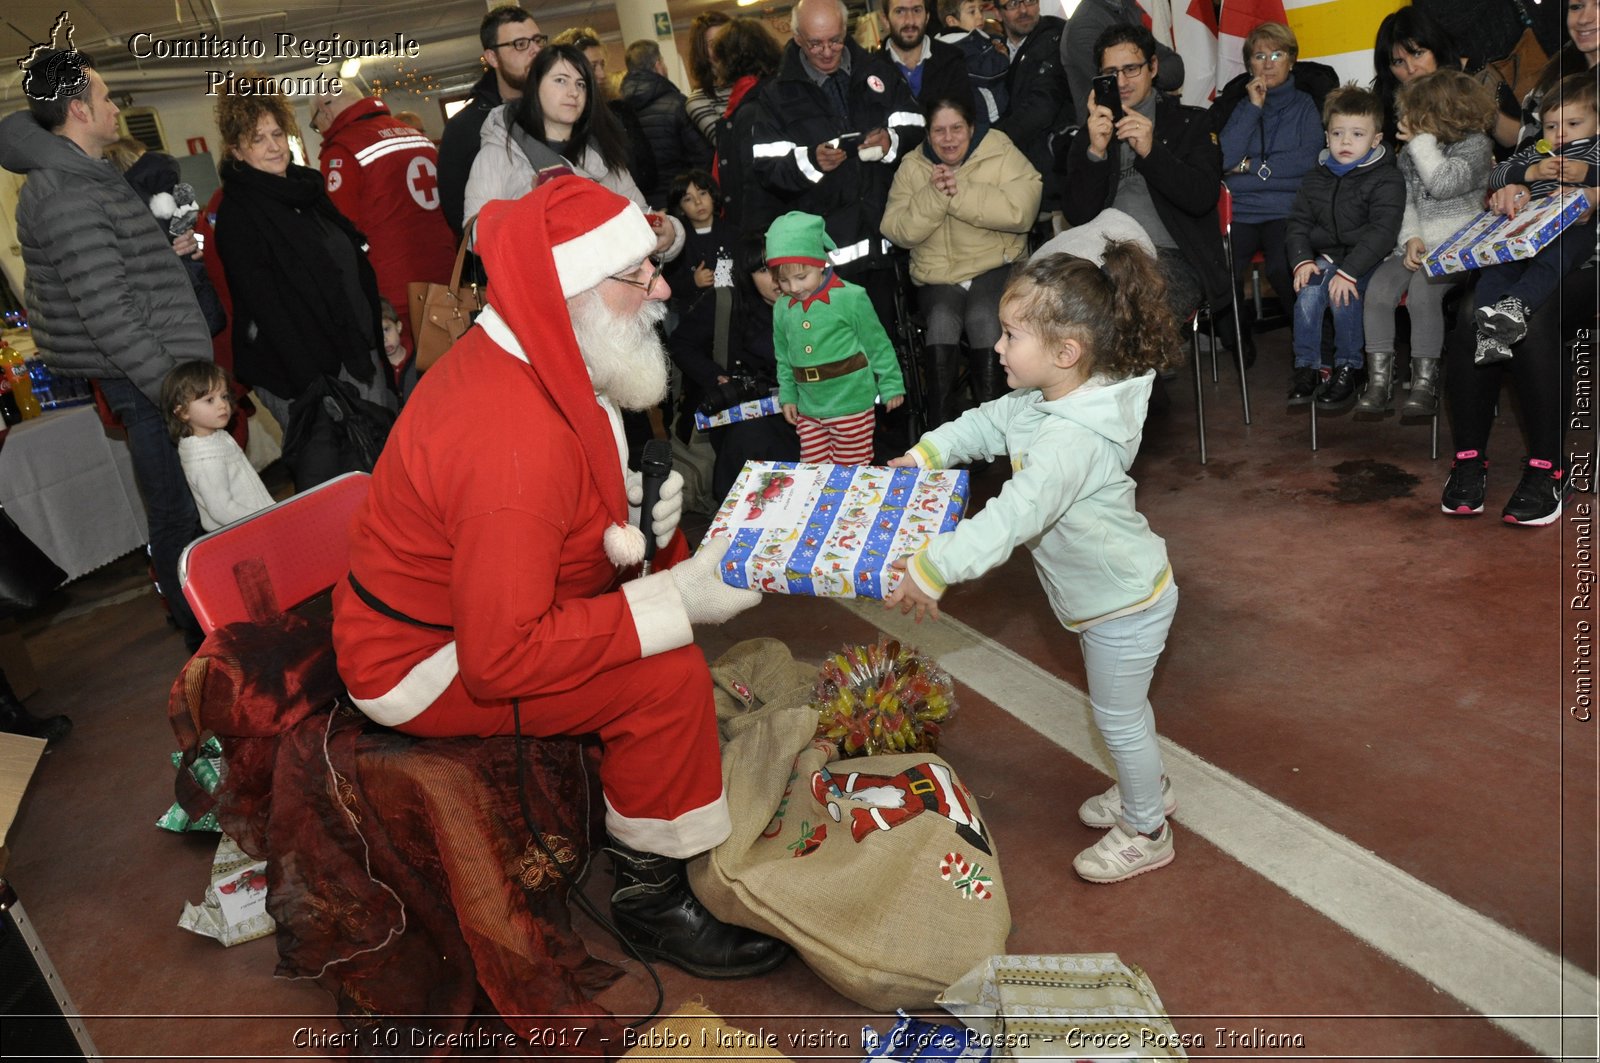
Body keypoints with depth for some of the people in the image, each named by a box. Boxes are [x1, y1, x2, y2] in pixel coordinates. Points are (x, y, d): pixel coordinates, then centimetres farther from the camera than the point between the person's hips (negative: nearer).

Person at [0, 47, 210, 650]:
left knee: (184, 508, 18)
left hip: (159, 372, 10)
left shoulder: (85, 177, 16)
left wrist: (167, 253, 15)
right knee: (179, 516, -2)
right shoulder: (66, 196, -17)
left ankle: (204, 622, 31)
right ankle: (208, 644, 7)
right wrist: (173, 389, -21)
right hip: (146, 381, -10)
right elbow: (108, 315, -23)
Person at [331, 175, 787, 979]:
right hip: (421, 667, -10)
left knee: (672, 565, 8)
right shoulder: (511, 439, -35)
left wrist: (632, 507, -6)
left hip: (470, 605, 10)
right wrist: (677, 598, -30)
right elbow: (502, 658, -32)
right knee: (669, 677, -22)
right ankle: (651, 893, -1)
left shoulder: (525, 358, -5)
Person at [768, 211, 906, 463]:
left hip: (851, 405, -5)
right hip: (808, 410, 5)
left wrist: (891, 386, 1)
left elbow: (878, 345, -4)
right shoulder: (783, 308, 3)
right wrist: (788, 396, 15)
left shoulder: (850, 298, -12)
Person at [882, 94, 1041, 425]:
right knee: (941, 322, -28)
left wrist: (960, 193, -19)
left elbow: (1021, 211, -15)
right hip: (937, 275, 2)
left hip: (995, 265, -1)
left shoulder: (1002, 154, 2)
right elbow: (898, 232, -1)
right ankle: (940, 427, -20)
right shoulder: (912, 167, 9)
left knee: (984, 318, -30)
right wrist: (933, 195, -16)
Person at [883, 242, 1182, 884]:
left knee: (1117, 717, 10)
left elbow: (1014, 516, -43)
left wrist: (932, 568, -43)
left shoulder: (1072, 438, -36)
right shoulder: (1044, 401, -6)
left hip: (1126, 606, -9)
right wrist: (927, 452, -2)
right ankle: (1149, 791, 49)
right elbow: (988, 423, 9)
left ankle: (1147, 833, 31)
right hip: (1108, 594, 9)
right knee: (1122, 707, 27)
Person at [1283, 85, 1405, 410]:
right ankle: (1306, 366, -14)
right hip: (1326, 256, 4)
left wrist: (1348, 271, -27)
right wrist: (1302, 259, -9)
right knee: (1309, 291, -25)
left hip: (1366, 261, -4)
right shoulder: (1318, 178, 10)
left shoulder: (1387, 179, -7)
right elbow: (1299, 221, 10)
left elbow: (1382, 232, -17)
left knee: (1344, 294, -31)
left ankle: (1350, 367, -13)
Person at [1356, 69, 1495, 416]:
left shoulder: (1476, 144, -2)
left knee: (1421, 292, -32)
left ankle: (1425, 385, -26)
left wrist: (1422, 140, -11)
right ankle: (1379, 380, -22)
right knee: (1378, 289, -23)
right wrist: (1412, 238, -6)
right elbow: (1406, 199, 12)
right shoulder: (1412, 150, 17)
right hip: (1414, 244, 5)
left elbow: (1443, 184, -19)